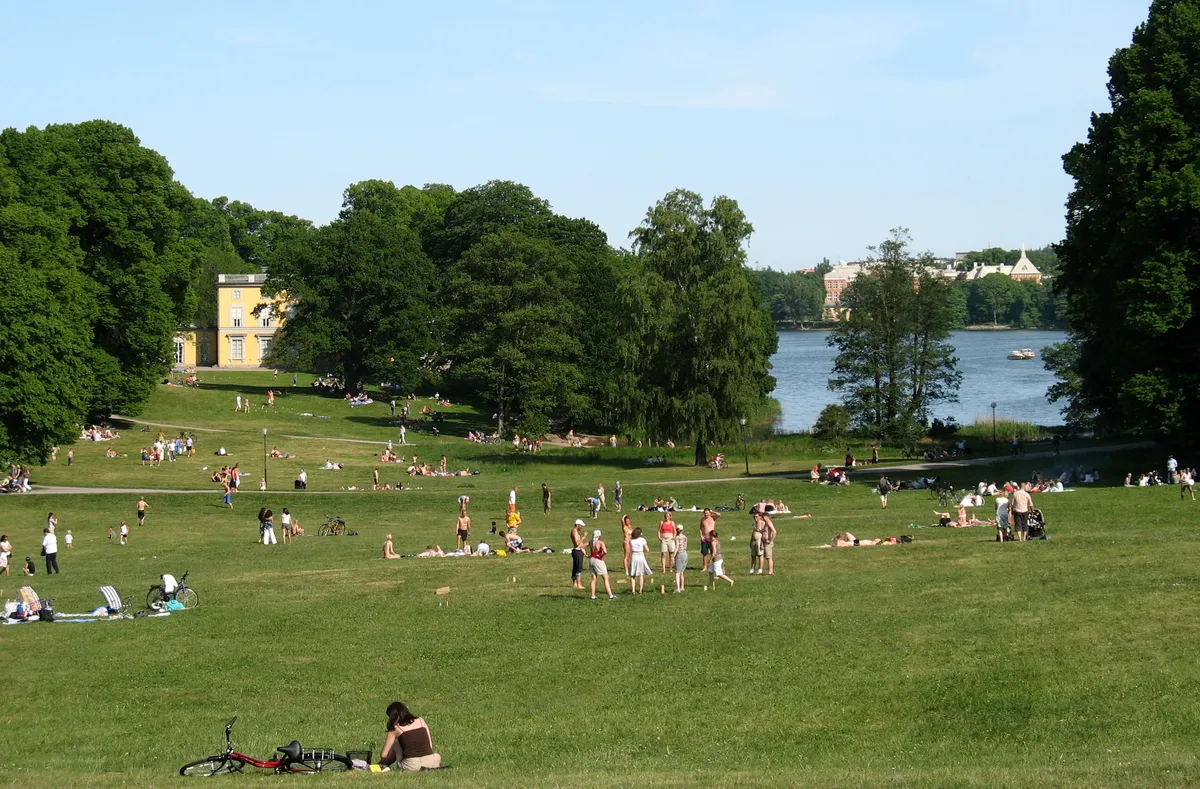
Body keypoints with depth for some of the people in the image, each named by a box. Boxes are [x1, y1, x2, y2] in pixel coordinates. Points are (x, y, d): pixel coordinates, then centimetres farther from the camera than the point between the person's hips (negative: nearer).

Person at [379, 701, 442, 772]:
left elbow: (383, 755, 6)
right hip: (429, 762, 3)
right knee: (437, 757, 39)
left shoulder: (396, 729, 3)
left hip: (411, 766, -3)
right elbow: (430, 745, 13)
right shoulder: (421, 721, 11)